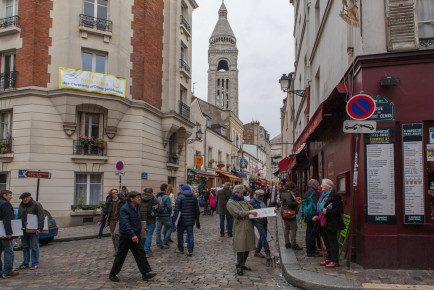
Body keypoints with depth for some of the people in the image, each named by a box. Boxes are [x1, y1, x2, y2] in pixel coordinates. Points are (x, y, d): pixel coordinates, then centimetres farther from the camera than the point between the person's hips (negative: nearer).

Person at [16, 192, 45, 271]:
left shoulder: (36, 205, -8)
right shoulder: (21, 205, 13)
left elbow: (41, 217, -14)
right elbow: (19, 217, 21)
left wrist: (40, 228, -20)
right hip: (23, 231, 7)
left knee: (34, 247, 0)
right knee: (25, 247, 13)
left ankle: (35, 264, 8)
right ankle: (25, 263, 22)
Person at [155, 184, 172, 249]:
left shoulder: (156, 197, 1)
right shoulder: (166, 197, -16)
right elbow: (169, 207, -14)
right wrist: (170, 213, 4)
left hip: (158, 216, 5)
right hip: (166, 215, -5)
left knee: (158, 230, 10)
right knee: (169, 228, 14)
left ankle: (159, 245, 15)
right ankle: (165, 242, 10)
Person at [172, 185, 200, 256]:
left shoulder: (180, 197, -9)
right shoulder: (194, 197, 5)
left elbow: (177, 209, -11)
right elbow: (197, 209, 10)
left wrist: (174, 219, -7)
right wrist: (196, 218, 18)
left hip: (182, 219, -3)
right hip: (191, 220, 4)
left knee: (180, 234, 12)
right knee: (190, 235, 6)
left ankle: (181, 249, 22)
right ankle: (190, 251, 3)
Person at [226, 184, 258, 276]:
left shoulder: (243, 201, 21)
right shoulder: (231, 203, -3)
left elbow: (251, 208, 24)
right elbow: (237, 213, -14)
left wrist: (256, 214, 5)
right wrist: (249, 212, -17)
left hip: (249, 225, 8)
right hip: (240, 226, -8)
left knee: (248, 246, 10)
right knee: (241, 246, -10)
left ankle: (242, 264, 22)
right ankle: (239, 266, 0)